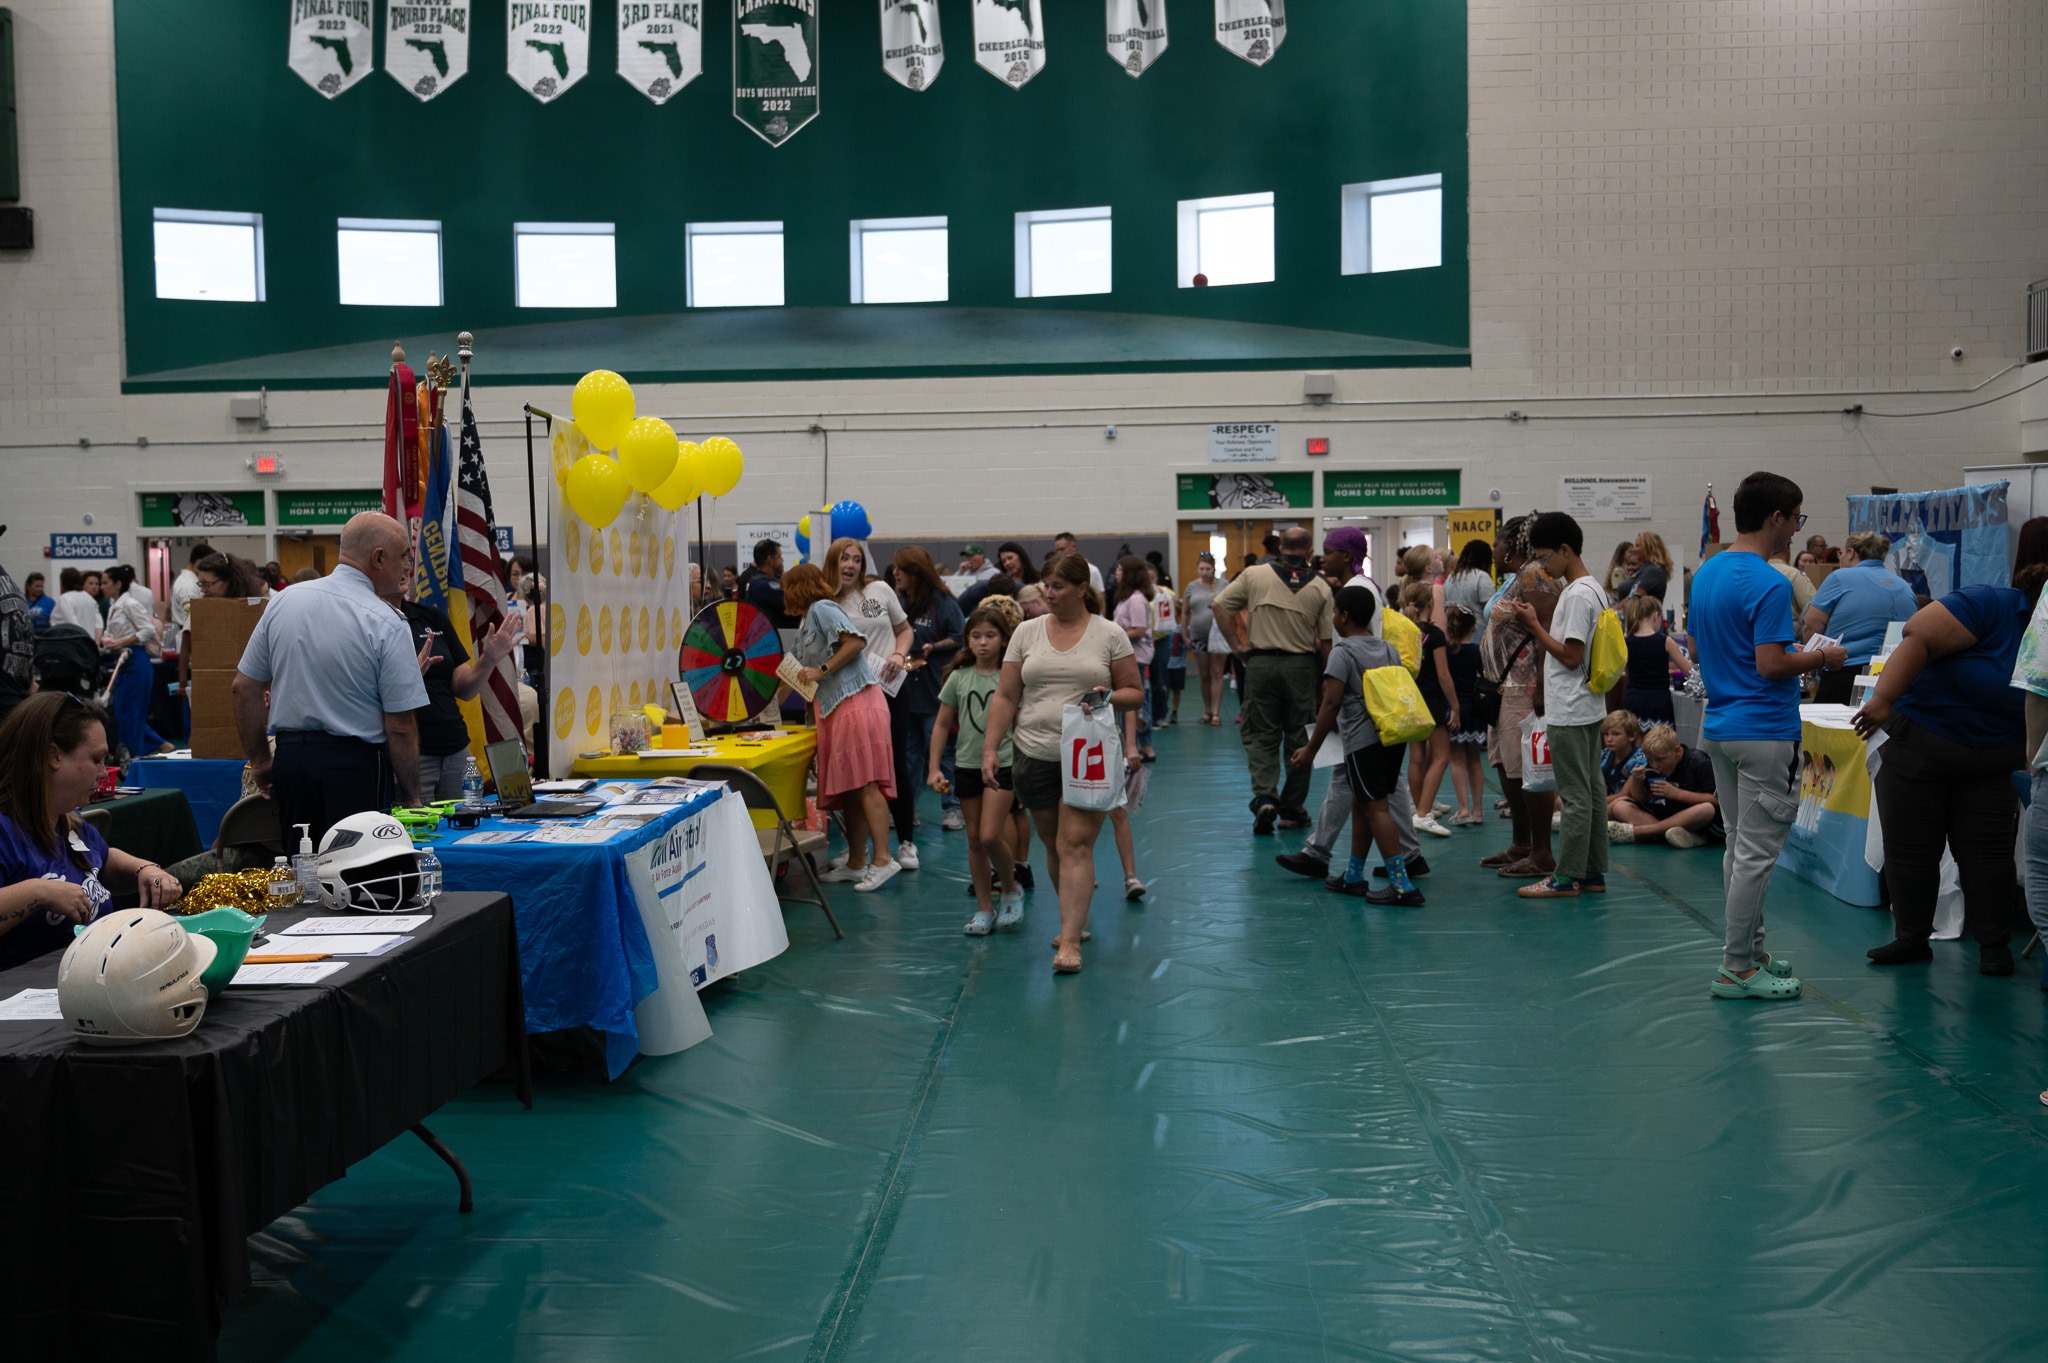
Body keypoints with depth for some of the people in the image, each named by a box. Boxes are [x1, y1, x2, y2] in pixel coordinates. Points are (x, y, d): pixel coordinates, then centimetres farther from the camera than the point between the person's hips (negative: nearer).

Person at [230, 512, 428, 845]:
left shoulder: (283, 601, 4)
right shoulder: (388, 624, -12)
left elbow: (244, 687, 9)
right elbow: (400, 727, -13)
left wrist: (259, 761, 18)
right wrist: (411, 798, -2)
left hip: (289, 755, 6)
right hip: (358, 764, -6)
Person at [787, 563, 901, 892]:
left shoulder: (823, 609, -4)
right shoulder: (805, 626, 24)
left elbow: (856, 641, -17)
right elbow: (791, 671, 35)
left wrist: (822, 671, -15)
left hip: (857, 702, -9)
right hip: (835, 710, 9)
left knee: (864, 782, -15)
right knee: (848, 787, 8)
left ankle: (882, 859, -19)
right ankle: (856, 863, 10)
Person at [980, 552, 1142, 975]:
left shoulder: (1110, 635, 0)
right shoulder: (1027, 632, 6)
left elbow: (1135, 693, 5)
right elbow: (1005, 697, 6)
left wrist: (1109, 698, -16)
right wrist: (990, 748, -1)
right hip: (1035, 756, 3)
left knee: (1075, 844, -11)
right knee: (1053, 845, 12)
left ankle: (1070, 941, -12)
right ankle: (1075, 918, 31)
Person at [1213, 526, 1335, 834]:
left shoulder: (1254, 575, 0)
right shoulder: (1320, 588, 0)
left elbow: (1220, 605, -2)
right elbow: (1326, 641, -1)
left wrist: (1238, 646, 4)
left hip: (1260, 662, 0)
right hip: (1301, 666, 0)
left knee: (1261, 736, 8)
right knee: (1298, 738, 10)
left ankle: (1265, 796, -12)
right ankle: (1292, 809, 16)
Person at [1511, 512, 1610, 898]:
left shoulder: (1578, 595, -18)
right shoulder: (1592, 588, 13)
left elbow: (1571, 656, -20)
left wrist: (1533, 625, -14)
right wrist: (1536, 624, 6)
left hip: (1569, 711, -10)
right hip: (1587, 707, 10)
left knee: (1574, 794, -4)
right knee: (1591, 789, 12)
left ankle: (1567, 877, 1)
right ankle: (1593, 873, 18)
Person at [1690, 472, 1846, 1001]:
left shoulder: (1706, 573, 9)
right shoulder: (1768, 585, -18)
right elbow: (1770, 664, -23)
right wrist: (1820, 658, -5)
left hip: (1719, 727, 9)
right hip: (1764, 732, -9)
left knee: (1740, 847, 16)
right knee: (1755, 853, -3)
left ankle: (1751, 951, 25)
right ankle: (1737, 969, 2)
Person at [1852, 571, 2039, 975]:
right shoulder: (1989, 605, -16)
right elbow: (1918, 639, -26)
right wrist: (1883, 699, -33)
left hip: (1994, 761, 4)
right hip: (1920, 740, -4)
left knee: (1987, 853, 1)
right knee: (1909, 850, 3)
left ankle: (1994, 945, 12)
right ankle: (1911, 938, 17)